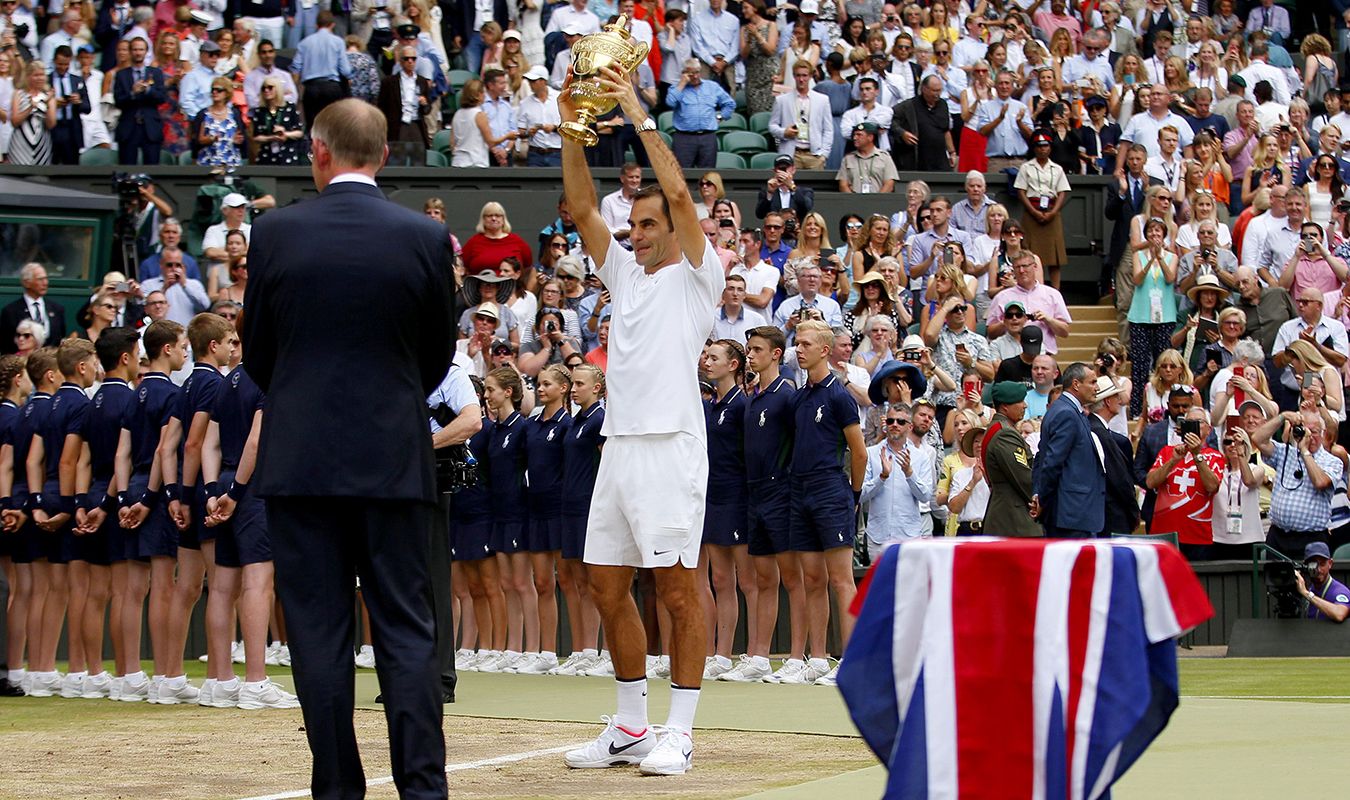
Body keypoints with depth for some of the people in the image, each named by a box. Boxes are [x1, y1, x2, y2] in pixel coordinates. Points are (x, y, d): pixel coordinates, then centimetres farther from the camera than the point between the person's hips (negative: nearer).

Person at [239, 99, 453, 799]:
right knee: (406, 628, 4)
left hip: (299, 455, 0)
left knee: (318, 629, 3)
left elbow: (257, 351, 6)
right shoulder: (425, 238, -2)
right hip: (394, 457, 1)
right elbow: (439, 353, 8)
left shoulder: (276, 232, -3)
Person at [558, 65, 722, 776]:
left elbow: (679, 193, -11)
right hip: (618, 445, 7)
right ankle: (630, 728, 16)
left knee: (677, 589, -6)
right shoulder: (624, 273, 20)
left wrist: (639, 114, -9)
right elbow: (583, 209, 13)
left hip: (670, 445, -7)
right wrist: (571, 130, 4)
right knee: (607, 588, 7)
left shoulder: (696, 275, 2)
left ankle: (678, 732, -4)